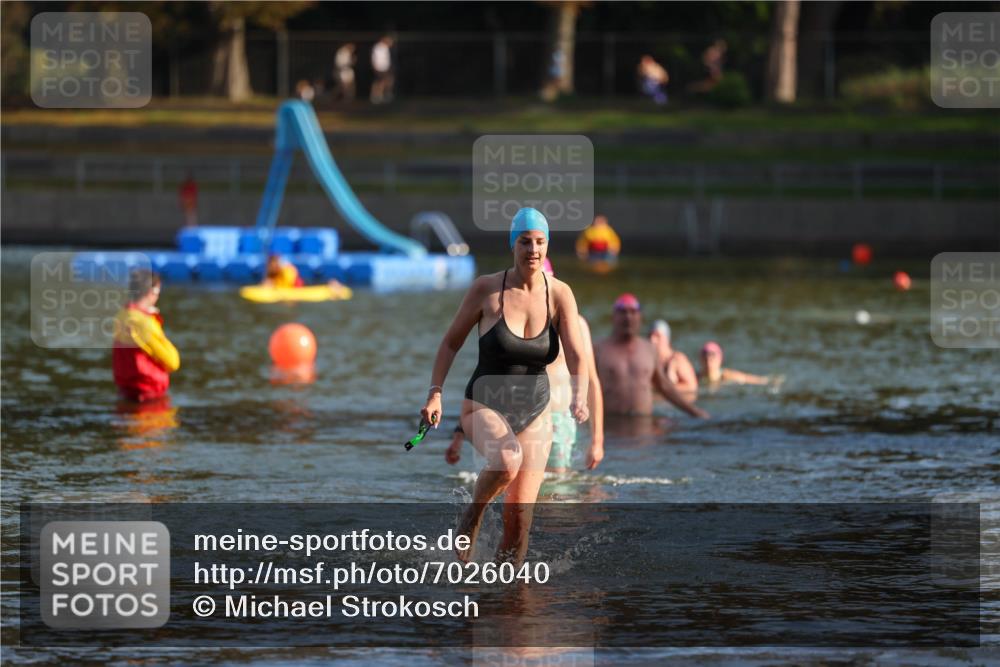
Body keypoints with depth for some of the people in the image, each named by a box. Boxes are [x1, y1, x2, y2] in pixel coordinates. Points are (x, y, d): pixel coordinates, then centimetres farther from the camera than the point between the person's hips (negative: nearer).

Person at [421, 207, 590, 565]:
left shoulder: (559, 294, -6)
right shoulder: (486, 288, -9)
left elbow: (576, 355, -13)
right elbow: (451, 341, 2)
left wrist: (579, 398, -32)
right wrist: (435, 393, -6)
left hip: (534, 414, 3)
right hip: (484, 406, -2)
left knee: (520, 516, -3)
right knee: (507, 460, -35)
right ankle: (471, 518, -7)